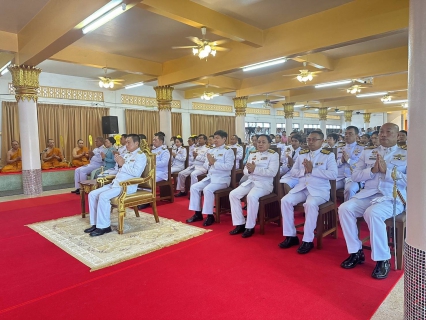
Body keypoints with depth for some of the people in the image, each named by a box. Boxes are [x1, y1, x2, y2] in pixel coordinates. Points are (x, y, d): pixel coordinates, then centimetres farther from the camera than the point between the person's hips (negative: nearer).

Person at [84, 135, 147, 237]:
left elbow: (136, 172, -21)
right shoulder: (127, 155, 21)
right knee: (92, 194, -1)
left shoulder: (140, 155, -6)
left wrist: (123, 164, -14)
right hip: (115, 183, 9)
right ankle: (95, 224, 4)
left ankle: (104, 226, -14)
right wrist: (118, 162, 6)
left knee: (103, 196, -26)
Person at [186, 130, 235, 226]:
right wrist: (209, 163, -7)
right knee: (194, 187, -8)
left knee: (207, 189, -30)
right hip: (210, 177, 8)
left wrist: (214, 162, -18)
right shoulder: (211, 151, 16)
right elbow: (205, 166, 16)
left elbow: (229, 166, -19)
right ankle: (197, 213, 0)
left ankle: (210, 216, -16)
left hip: (222, 179, -7)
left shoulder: (228, 151, -5)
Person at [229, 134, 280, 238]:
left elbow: (272, 172, -15)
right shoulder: (252, 154, 16)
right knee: (233, 194, -15)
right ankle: (240, 224, -6)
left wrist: (255, 169, -22)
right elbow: (245, 170, 13)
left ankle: (250, 227, -18)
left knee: (251, 196, -35)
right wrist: (249, 170, -12)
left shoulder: (273, 155, -1)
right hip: (250, 181, 6)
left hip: (264, 183, -6)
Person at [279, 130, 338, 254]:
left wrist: (312, 170, -17)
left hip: (319, 190, -5)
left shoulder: (329, 155, 0)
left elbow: (333, 174, -14)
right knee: (285, 200, -18)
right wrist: (304, 171, -10)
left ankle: (308, 240, -20)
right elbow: (293, 172, 11)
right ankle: (291, 236, -6)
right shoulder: (302, 154, 14)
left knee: (310, 204, -35)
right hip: (301, 188, 5)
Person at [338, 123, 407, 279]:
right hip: (368, 194, 4)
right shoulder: (367, 153, 17)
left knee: (372, 213, -34)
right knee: (344, 208, -22)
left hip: (393, 197, -4)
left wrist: (387, 171, -14)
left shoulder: (406, 155, 8)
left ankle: (383, 260, -15)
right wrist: (372, 170, -8)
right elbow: (355, 176, 9)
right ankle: (356, 252, -6)